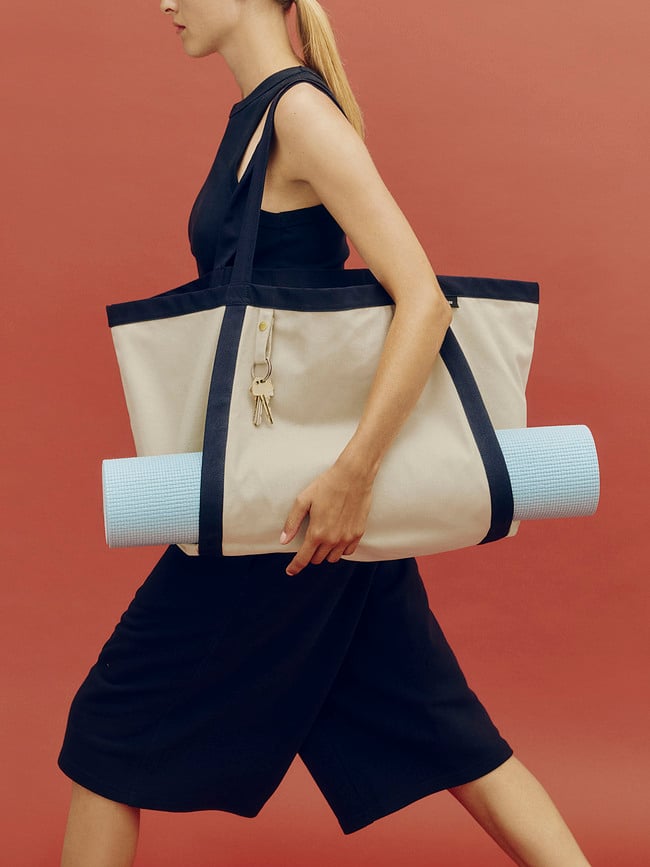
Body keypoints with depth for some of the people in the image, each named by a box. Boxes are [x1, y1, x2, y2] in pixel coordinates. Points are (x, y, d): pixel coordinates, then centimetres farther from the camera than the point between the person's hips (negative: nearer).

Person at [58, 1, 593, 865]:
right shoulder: (257, 114, 14)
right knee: (432, 726, 14)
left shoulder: (301, 111, -14)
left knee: (115, 728, 4)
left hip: (299, 493, -9)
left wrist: (352, 473, -26)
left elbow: (424, 299, -22)